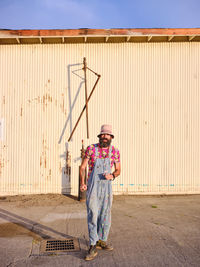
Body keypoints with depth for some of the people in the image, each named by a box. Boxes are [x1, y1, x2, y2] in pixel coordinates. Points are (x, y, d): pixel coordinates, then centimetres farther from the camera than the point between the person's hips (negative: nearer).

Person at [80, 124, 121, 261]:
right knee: (93, 215, -4)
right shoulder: (91, 149, -5)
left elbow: (118, 170, 10)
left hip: (107, 187, 3)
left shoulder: (115, 151, 1)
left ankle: (102, 240, 30)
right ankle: (93, 247, 3)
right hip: (92, 187, -2)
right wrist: (82, 183, -12)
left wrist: (112, 175, -13)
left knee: (105, 215, 12)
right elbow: (83, 167, 0)